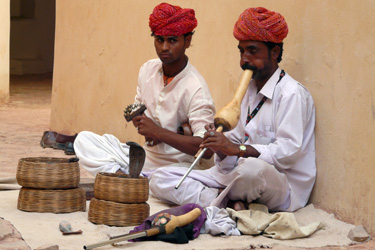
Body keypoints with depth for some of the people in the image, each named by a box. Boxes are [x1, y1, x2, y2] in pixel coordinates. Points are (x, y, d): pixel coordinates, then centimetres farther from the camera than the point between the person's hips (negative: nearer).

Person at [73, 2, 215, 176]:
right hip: (145, 156, 8)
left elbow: (205, 146, -25)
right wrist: (146, 129, -3)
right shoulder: (148, 69, 5)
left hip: (176, 166, -8)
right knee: (83, 139, -3)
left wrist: (158, 133, -24)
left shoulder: (196, 89, -17)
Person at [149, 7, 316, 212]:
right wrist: (222, 147, -7)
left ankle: (221, 198, -14)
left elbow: (289, 151, -19)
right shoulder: (249, 90, 20)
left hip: (282, 184, -8)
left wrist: (235, 149, -25)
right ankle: (231, 203, -21)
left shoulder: (292, 94, -8)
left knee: (252, 168, -46)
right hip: (239, 174, 8)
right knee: (160, 179, -4)